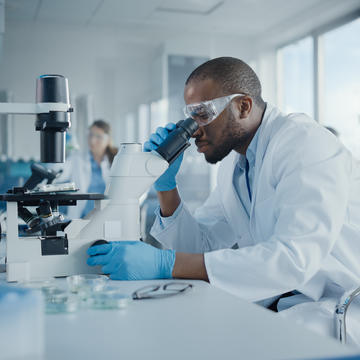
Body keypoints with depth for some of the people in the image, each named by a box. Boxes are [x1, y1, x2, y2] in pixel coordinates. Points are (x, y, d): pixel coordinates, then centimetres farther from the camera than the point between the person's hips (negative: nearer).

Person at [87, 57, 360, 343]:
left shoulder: (306, 143, -18)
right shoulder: (233, 162, 8)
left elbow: (293, 258, -31)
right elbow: (199, 245, 10)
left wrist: (166, 264, -34)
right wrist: (166, 183, -6)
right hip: (276, 302, 7)